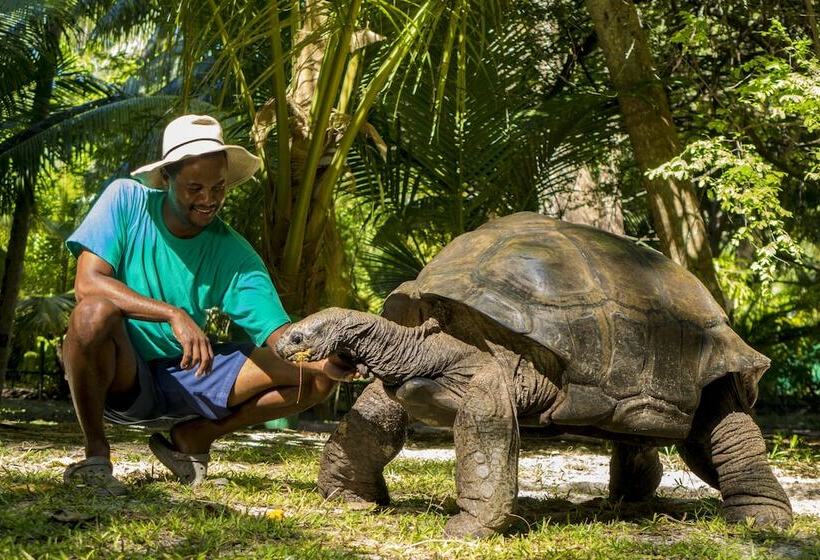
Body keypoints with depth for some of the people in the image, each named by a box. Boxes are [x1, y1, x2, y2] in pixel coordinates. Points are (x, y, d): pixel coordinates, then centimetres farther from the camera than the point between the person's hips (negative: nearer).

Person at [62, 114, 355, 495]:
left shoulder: (235, 256, -6)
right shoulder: (127, 200, -10)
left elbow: (277, 334, -16)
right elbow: (87, 283, -21)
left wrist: (324, 360, -39)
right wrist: (173, 315, -34)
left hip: (190, 377, 3)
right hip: (118, 376, -3)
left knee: (315, 375, -11)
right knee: (96, 312, -37)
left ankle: (193, 437, 6)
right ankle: (96, 453, -15)